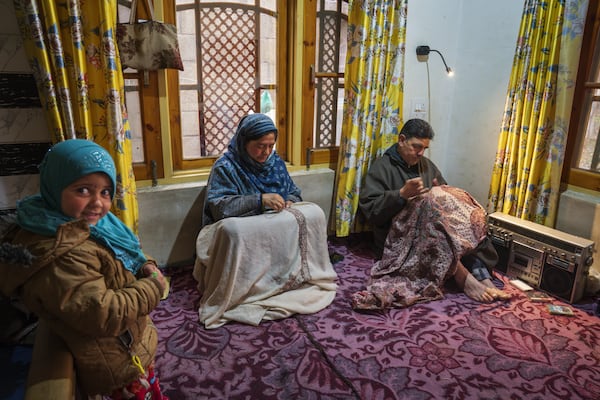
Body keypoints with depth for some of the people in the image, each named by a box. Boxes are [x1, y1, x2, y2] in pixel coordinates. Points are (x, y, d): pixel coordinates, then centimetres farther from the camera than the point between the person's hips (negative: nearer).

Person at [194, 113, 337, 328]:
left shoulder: (276, 163, 7)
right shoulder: (225, 167, -11)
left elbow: (294, 193, 15)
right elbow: (218, 206, -22)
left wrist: (290, 203, -11)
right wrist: (260, 200, -30)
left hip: (279, 221, 6)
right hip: (243, 227, -5)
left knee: (314, 213, -16)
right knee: (232, 231, -40)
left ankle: (304, 276, -5)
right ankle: (239, 295, -23)